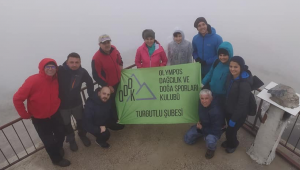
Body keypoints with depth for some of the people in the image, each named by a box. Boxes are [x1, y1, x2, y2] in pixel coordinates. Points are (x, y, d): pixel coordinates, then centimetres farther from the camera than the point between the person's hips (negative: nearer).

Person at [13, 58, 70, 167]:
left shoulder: (56, 79, -11)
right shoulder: (33, 81, -28)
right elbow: (17, 98, -22)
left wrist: (57, 105, 7)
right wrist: (25, 115, -14)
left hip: (54, 114, 5)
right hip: (39, 118, -5)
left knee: (61, 134, 21)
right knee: (49, 141, 10)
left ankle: (58, 148, 55)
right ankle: (57, 159, 38)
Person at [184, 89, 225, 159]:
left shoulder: (216, 111, -37)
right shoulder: (201, 103, -17)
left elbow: (216, 131, -29)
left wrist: (202, 128, -21)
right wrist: (199, 122, 0)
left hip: (215, 130, -6)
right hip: (203, 125, 6)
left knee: (210, 142, -37)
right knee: (187, 139, 3)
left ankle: (211, 149, 1)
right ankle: (203, 135, 26)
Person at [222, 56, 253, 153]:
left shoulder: (244, 84, -31)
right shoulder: (231, 76, -7)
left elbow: (242, 104, -26)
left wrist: (234, 119, -18)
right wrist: (225, 107, 13)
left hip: (239, 113, -6)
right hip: (228, 109, 6)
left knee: (230, 131, 11)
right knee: (230, 129, 26)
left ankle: (233, 144, 43)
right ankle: (229, 141, 54)